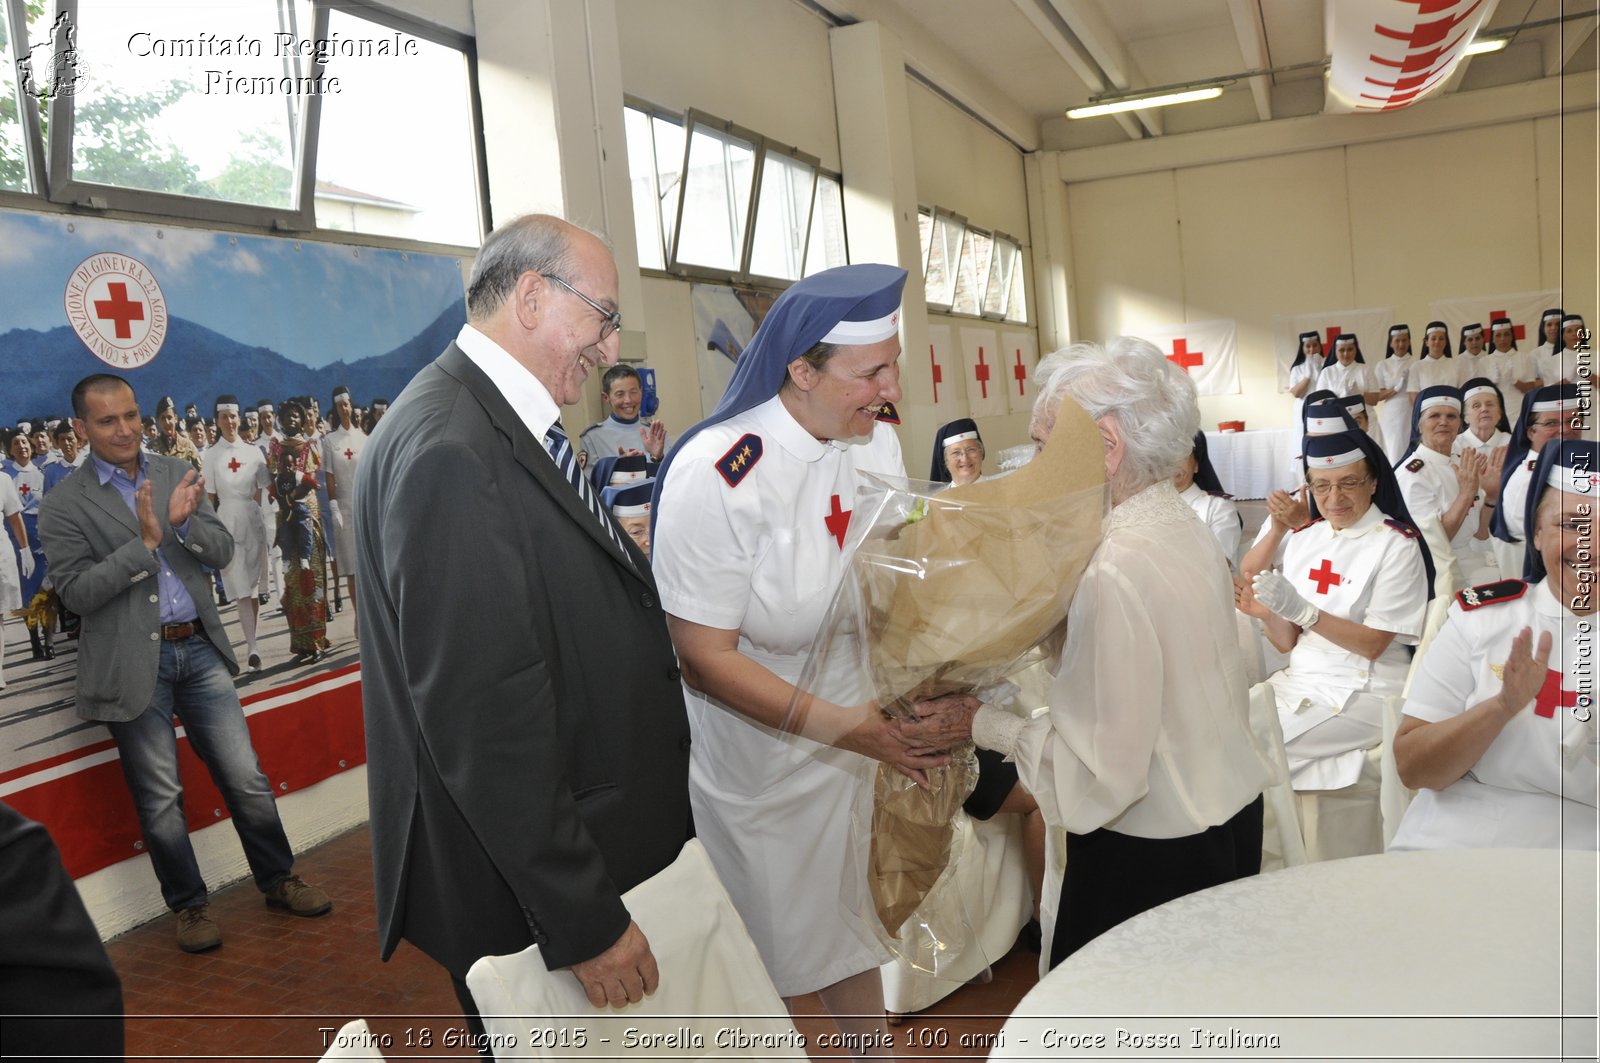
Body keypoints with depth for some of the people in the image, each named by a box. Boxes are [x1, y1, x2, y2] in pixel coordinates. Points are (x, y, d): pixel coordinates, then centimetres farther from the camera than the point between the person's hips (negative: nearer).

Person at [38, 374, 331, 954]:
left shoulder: (177, 473, 7)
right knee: (160, 800, 8)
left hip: (199, 648, 3)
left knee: (246, 779, 8)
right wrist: (146, 541, -19)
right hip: (134, 663, -3)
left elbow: (222, 552, 3)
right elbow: (76, 592, -12)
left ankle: (278, 880, 25)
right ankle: (189, 906, 25)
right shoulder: (64, 504, -4)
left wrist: (183, 522, -16)